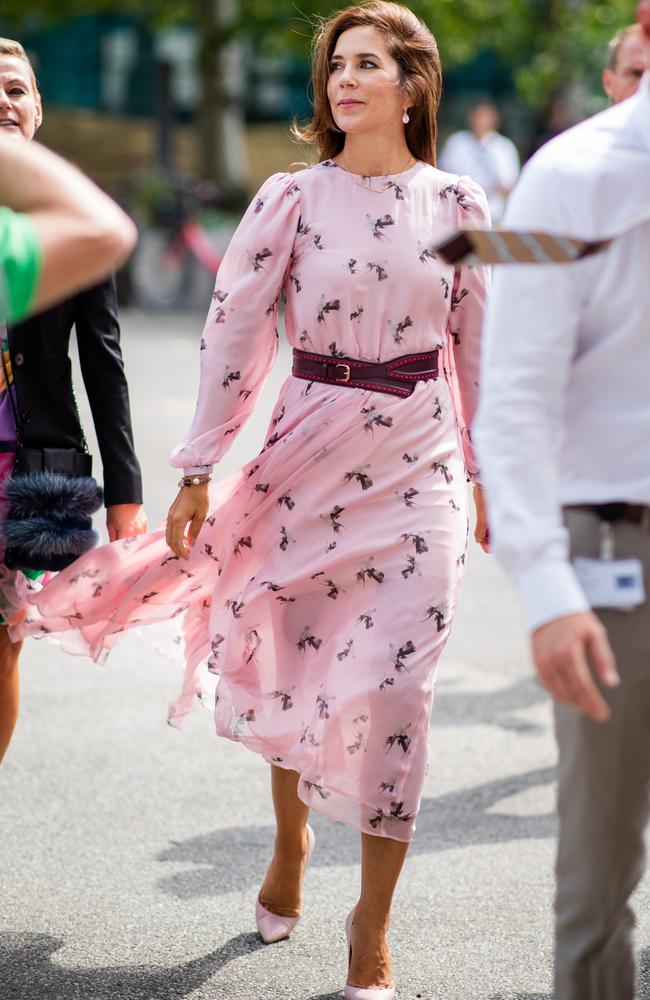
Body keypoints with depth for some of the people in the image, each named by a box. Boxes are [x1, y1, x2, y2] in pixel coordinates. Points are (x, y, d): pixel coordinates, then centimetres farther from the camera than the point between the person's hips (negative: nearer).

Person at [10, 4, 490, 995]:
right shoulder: (291, 198, -4)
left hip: (418, 467, 0)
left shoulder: (456, 204, 1)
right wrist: (198, 471, -3)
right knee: (291, 670, 12)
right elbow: (233, 332, -2)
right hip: (308, 456, 0)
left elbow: (477, 346, 9)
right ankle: (289, 843, 42)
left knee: (394, 691, -5)